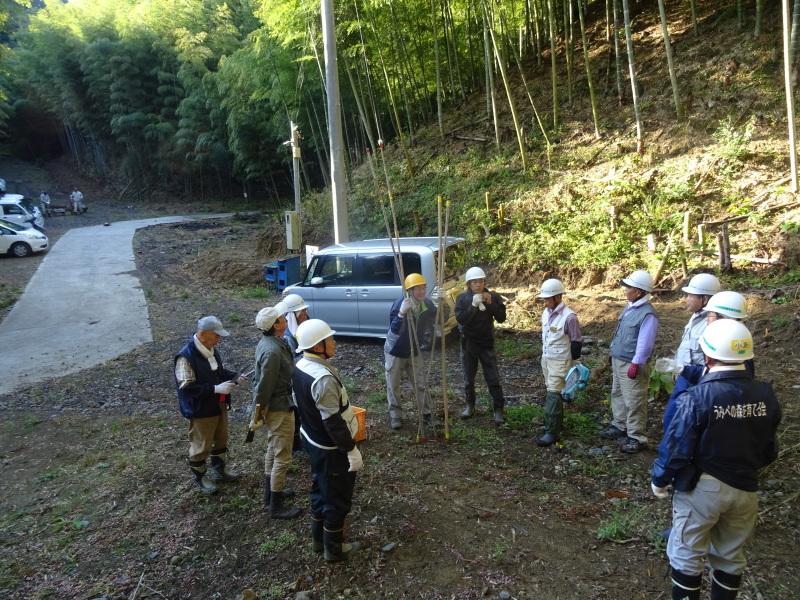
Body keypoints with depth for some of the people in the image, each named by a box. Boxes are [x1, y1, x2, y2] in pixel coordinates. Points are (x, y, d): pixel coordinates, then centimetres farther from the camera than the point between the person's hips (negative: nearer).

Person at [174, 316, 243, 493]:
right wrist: (215, 389, -30)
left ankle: (220, 469, 44)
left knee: (221, 439, 23)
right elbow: (186, 387, -27)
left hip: (219, 405, 8)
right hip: (201, 409, -8)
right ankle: (200, 477, 33)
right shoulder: (186, 357, -26)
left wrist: (234, 376, -6)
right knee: (200, 445, 11)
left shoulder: (211, 349, -2)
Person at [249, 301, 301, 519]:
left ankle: (271, 491, 40)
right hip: (280, 407, -10)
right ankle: (276, 506, 14)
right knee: (282, 457, 2)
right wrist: (258, 414, -15)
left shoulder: (267, 342, 2)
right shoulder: (273, 350, -29)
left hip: (275, 405, 10)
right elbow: (264, 385, -25)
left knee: (273, 450, 23)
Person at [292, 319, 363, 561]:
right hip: (332, 448, -9)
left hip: (313, 441, 9)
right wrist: (351, 450, -19)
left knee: (320, 489, 25)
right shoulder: (323, 379, -32)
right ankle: (334, 548, 28)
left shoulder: (299, 368, -3)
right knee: (337, 498, 11)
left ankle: (318, 538, 42)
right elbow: (334, 422, -28)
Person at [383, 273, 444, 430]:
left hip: (413, 352, 4)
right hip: (395, 352, -3)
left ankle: (427, 413, 25)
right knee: (393, 386, 7)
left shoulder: (427, 304, -10)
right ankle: (395, 415, 24)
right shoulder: (399, 304, -24)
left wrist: (437, 304, -35)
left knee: (421, 384, 9)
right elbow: (394, 329, -32)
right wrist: (401, 313, -48)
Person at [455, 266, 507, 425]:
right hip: (468, 343, 1)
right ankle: (470, 405, 29)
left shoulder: (493, 296, -5)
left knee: (493, 377, -1)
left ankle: (498, 409, 9)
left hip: (487, 342, 0)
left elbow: (502, 318, -8)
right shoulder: (462, 298, -7)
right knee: (468, 376, 12)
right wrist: (474, 305, -27)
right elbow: (460, 319, -17)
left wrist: (491, 303, -21)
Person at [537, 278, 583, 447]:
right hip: (546, 358, 8)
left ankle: (552, 433, -2)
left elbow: (576, 342, -13)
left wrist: (572, 365, -8)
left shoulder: (569, 317, -20)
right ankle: (554, 423, 27)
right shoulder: (546, 313, 4)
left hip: (560, 362, -7)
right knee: (550, 393, 14)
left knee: (553, 396, -7)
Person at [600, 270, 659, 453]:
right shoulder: (629, 307, 8)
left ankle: (636, 437, 10)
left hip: (632, 365, -10)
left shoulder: (647, 314, -22)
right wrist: (613, 353, 21)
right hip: (618, 361, 10)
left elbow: (645, 343, -24)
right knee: (617, 395, 21)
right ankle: (619, 426, 37)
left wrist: (635, 365, -24)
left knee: (634, 402, -1)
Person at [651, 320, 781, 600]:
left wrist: (659, 480, -2)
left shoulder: (698, 396, -25)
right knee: (731, 556, 23)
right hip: (746, 489, 5)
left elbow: (676, 446, -19)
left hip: (702, 487, -5)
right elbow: (769, 450, 5)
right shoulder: (766, 395, -8)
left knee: (687, 555, 13)